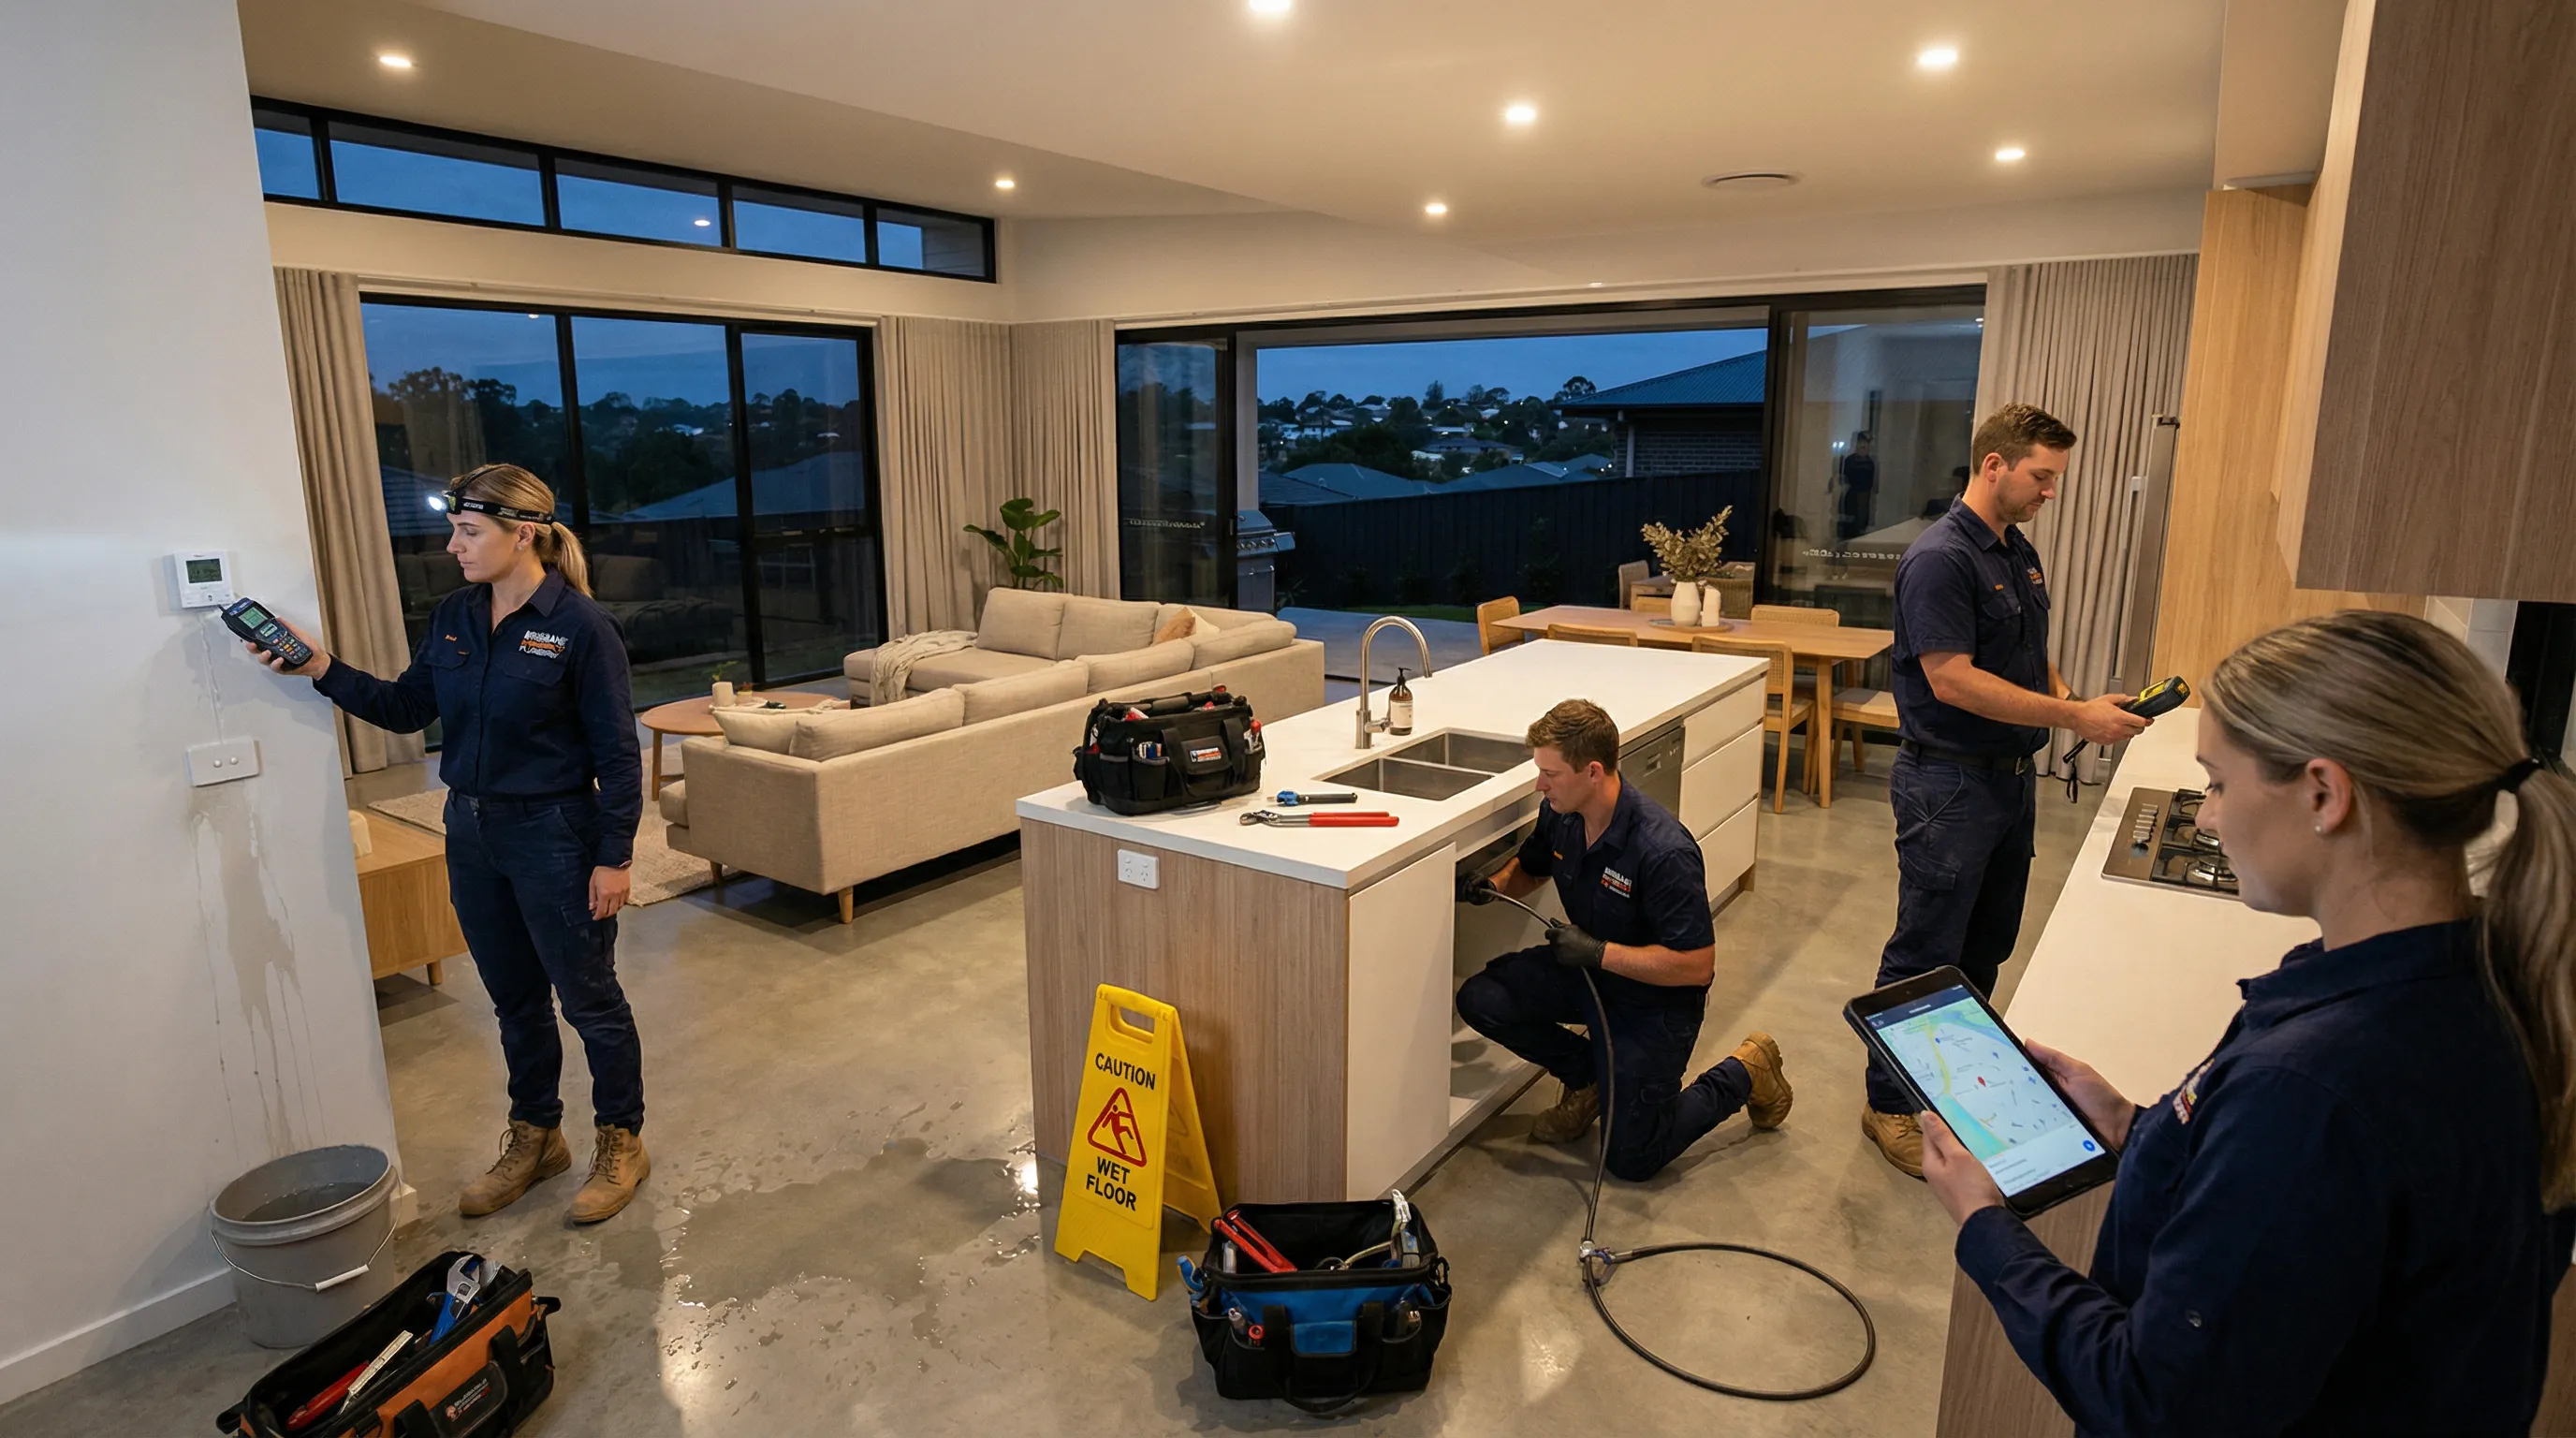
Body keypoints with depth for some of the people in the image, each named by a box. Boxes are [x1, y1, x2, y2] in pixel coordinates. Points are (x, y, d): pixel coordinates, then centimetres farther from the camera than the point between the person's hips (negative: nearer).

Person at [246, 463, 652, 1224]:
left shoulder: (580, 625, -17)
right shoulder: (454, 616, 3)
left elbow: (617, 754, -15)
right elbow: (407, 708, 12)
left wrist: (613, 857, -15)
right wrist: (323, 670, -2)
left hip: (554, 834, -7)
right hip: (471, 831, 7)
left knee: (589, 1000, 7)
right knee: (515, 999, 19)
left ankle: (622, 1143, 24)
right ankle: (535, 1138, 36)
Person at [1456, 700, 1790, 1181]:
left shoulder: (1663, 852, -35)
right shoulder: (1558, 814, -13)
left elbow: (1696, 966, -30)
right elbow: (1531, 867, 10)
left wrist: (1598, 952, -33)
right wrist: (1493, 885, -12)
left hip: (1656, 999, -6)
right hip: (1588, 970, 7)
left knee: (1631, 1158, 1)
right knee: (1480, 999, -14)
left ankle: (1744, 1073, 22)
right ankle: (1587, 1077, 11)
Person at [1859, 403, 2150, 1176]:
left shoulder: (2020, 551, 12)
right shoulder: (1940, 558, -18)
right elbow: (1952, 679, -25)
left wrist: (2071, 698, 1)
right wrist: (2074, 716, -23)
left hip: (2011, 775, 9)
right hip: (1949, 783, -9)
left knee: (1986, 945, 19)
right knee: (1926, 952, -1)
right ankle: (1890, 1103, 12)